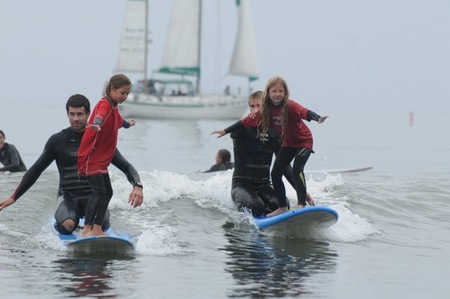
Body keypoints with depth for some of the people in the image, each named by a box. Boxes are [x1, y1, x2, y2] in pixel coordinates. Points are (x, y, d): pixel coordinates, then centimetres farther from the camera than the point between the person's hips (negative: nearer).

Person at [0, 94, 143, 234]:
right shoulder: (57, 141, 4)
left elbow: (126, 166, 3)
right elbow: (36, 170, 11)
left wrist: (137, 186, -19)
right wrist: (13, 197, 6)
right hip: (68, 196, 0)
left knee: (101, 223, -34)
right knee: (67, 225, -35)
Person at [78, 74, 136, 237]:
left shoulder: (113, 107, 15)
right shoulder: (104, 104, -16)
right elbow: (100, 115, -42)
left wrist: (127, 124, 62)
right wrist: (97, 124, -65)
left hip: (101, 159, 10)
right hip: (91, 156, -10)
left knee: (107, 192, 12)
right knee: (99, 191, -19)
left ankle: (97, 229, 18)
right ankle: (86, 229, -24)